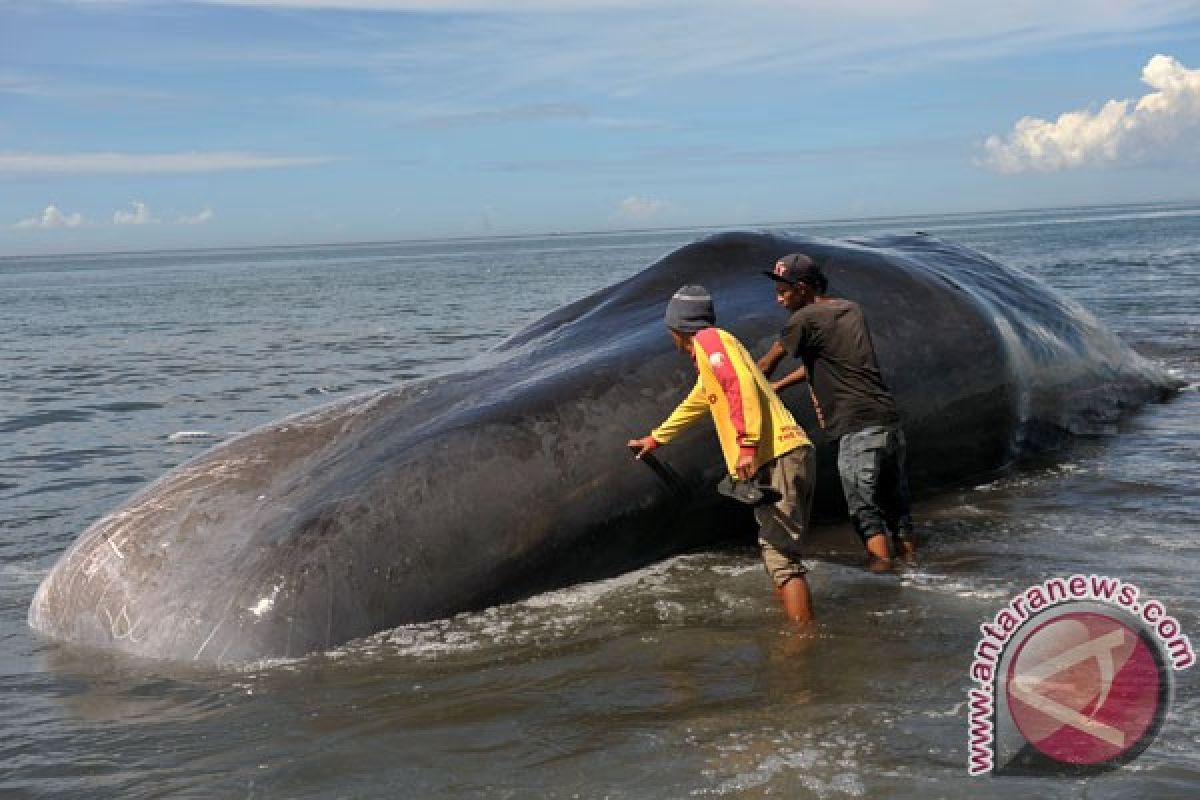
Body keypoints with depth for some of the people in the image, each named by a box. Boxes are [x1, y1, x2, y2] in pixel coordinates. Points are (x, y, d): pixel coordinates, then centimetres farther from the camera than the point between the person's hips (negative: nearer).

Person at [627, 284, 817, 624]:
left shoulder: (710, 339, 0)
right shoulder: (708, 366, 30)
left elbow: (742, 385, -17)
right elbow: (693, 405, 48)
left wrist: (747, 444, -24)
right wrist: (654, 438, 61)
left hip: (779, 456, -10)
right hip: (792, 455, 10)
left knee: (780, 555, -12)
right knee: (778, 549, 13)